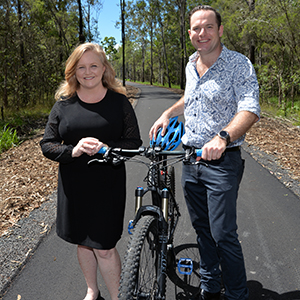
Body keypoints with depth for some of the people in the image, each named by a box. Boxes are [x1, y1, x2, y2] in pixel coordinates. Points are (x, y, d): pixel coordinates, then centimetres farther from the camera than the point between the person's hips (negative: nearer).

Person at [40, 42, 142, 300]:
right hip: (73, 185, 3)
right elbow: (47, 144, 1)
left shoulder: (119, 102, -1)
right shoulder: (64, 104, 3)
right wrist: (73, 150, -19)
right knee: (83, 242, 17)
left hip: (108, 185, -3)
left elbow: (134, 142, -4)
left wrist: (106, 148, -23)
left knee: (104, 248, -1)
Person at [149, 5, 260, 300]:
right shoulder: (191, 65, 11)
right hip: (190, 159, 7)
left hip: (222, 161, -6)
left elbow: (250, 109, -23)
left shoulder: (238, 64, -10)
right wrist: (167, 113, 15)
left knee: (223, 234, -4)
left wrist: (223, 137, -40)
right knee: (202, 228, 16)